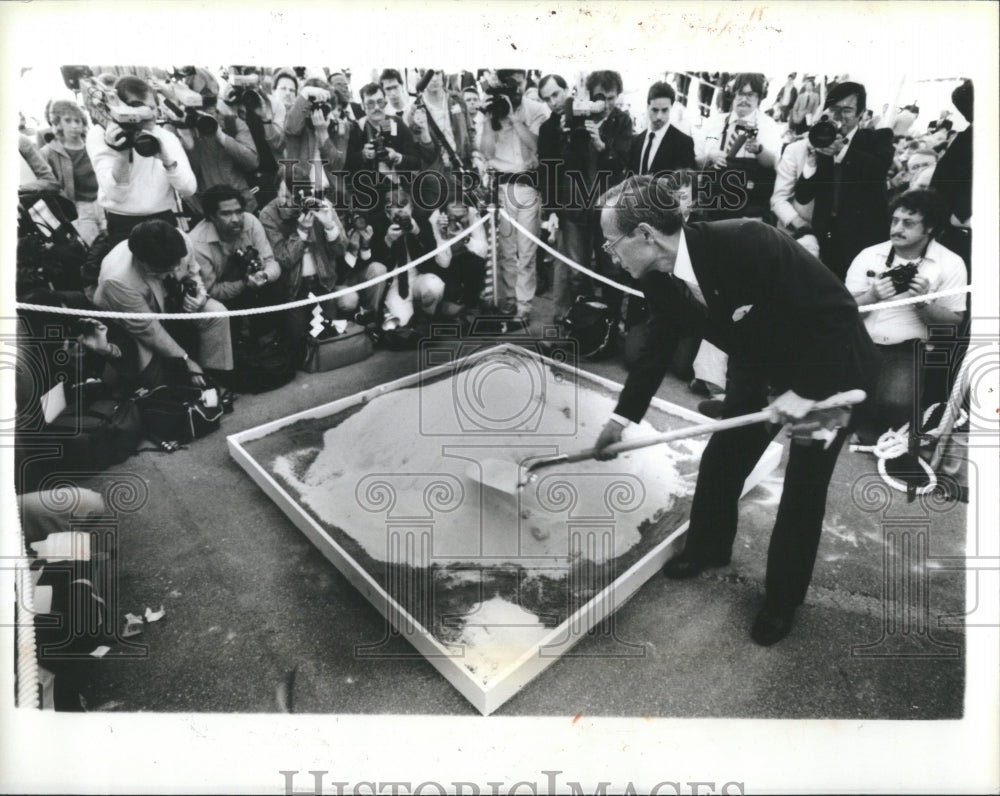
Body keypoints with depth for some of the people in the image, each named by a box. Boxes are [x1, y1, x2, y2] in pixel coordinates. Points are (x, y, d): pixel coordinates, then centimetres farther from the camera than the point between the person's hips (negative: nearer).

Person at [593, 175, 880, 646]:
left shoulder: (746, 243, -37)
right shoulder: (659, 280, -16)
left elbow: (838, 311, -29)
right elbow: (657, 347, 1)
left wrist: (806, 392, -29)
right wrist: (622, 417, 1)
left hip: (830, 369, -6)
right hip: (758, 368, 6)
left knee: (804, 488, 2)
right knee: (720, 460, 11)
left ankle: (782, 600, 22)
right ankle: (707, 548, 39)